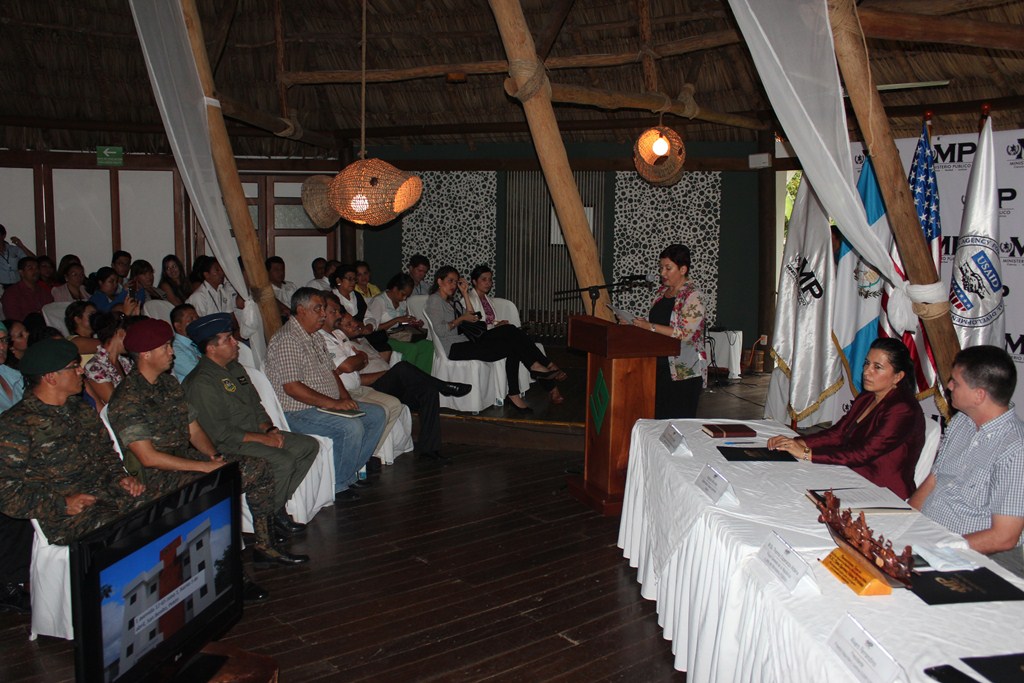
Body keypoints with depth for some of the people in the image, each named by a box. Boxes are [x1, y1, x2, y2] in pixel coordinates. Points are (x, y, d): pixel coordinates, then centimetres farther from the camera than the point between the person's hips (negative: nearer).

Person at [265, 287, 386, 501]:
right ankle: (338, 487, -12)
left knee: (377, 415, 4)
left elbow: (330, 371, 20)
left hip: (328, 406, 10)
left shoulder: (315, 337, 15)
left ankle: (351, 471, 7)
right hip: (298, 412, -10)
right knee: (351, 427, -29)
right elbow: (292, 387, -24)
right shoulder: (286, 340, -17)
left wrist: (345, 398, 1)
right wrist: (333, 403, -22)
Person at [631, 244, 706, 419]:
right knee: (657, 418, 7)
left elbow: (684, 333, -20)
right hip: (659, 367, 7)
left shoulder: (692, 297, -11)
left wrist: (650, 326, -21)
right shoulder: (662, 291, 13)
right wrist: (640, 323, 2)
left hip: (683, 372, -7)